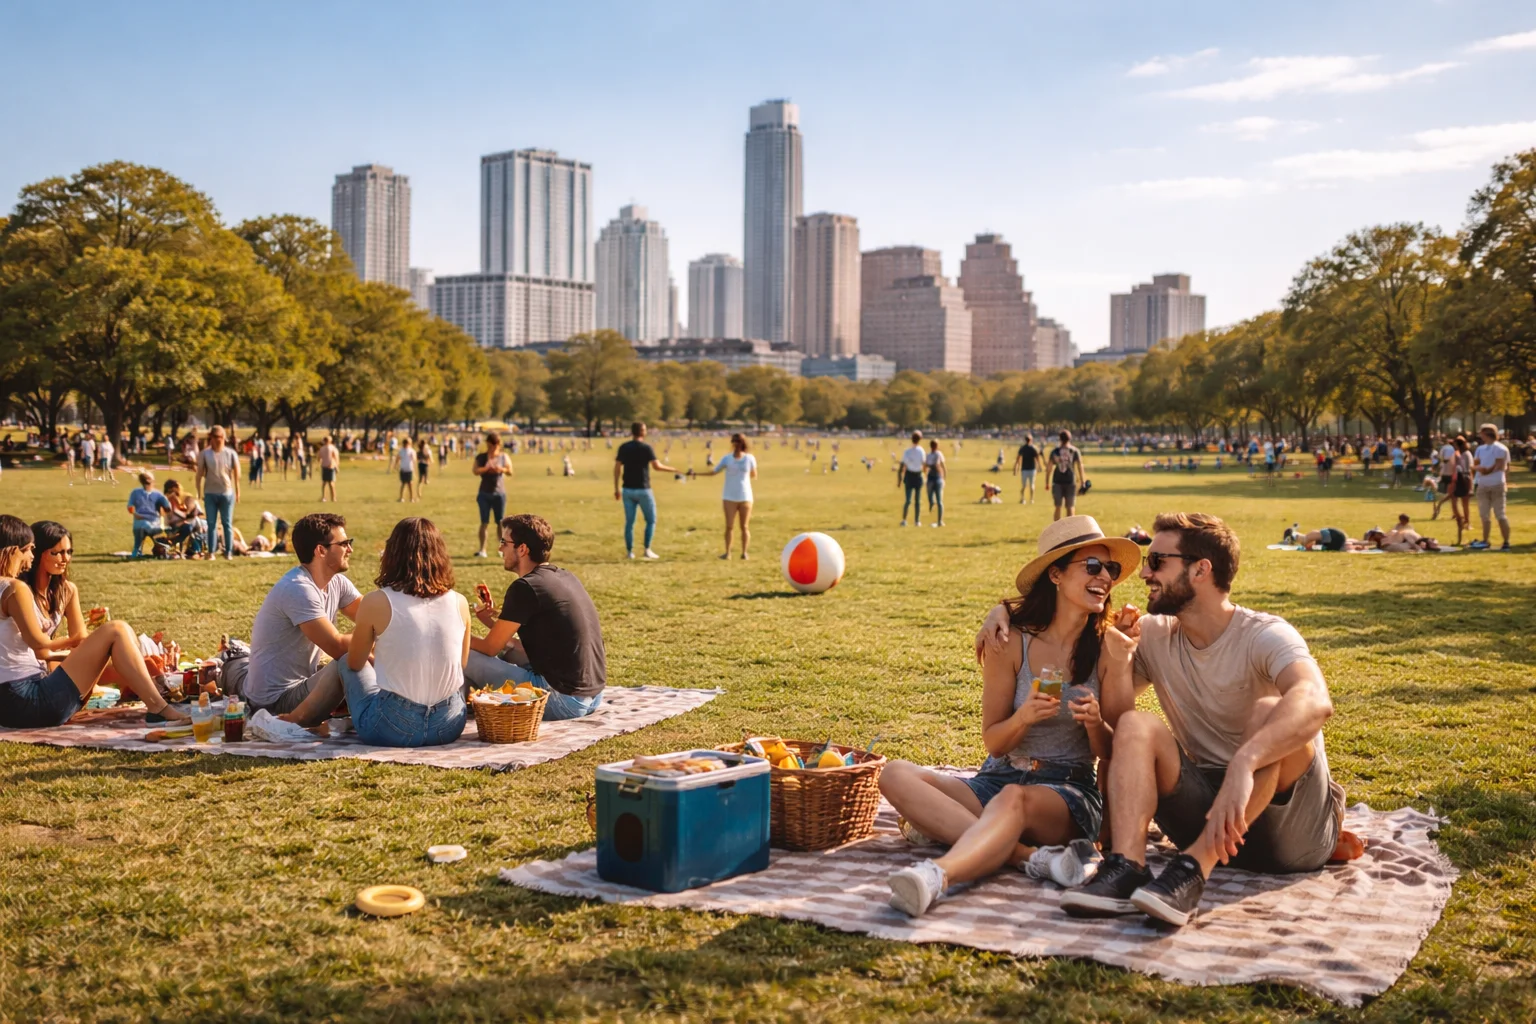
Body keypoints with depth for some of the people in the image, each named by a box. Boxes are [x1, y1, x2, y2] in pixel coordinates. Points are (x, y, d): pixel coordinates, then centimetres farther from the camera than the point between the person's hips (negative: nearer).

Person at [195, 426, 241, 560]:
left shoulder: (231, 453, -2)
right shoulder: (204, 454, -3)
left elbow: (236, 473, -3)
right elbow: (200, 474, -1)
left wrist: (237, 492, -7)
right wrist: (199, 492, -2)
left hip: (227, 493, 0)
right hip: (210, 493, 0)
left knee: (227, 524, 4)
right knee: (211, 524, 3)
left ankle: (229, 552, 8)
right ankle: (211, 552, 6)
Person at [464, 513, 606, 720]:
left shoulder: (525, 587, -13)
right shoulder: (565, 577, 12)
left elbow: (490, 648, -4)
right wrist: (493, 620, 13)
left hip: (562, 699, -9)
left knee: (465, 657, -3)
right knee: (509, 649, 27)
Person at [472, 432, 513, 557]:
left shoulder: (504, 457, 4)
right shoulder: (481, 457, 2)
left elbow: (510, 472, -7)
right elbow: (475, 471, -14)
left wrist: (502, 469, -29)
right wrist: (485, 468, -34)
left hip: (499, 493, 1)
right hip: (484, 493, -1)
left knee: (500, 522, 7)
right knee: (484, 522, -6)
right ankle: (482, 549, -7)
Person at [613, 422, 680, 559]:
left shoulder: (623, 447, 3)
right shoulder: (646, 448, -10)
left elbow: (617, 468, 2)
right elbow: (657, 466, -19)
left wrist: (616, 489, 8)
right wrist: (672, 469, -3)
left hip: (628, 490, 4)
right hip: (643, 490, -4)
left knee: (629, 522, 9)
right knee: (651, 520, 9)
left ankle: (630, 552, 8)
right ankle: (647, 550, 2)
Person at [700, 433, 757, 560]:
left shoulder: (750, 458, -1)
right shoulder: (727, 459, -2)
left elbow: (754, 476, 7)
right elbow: (713, 472, -1)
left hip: (745, 497, 0)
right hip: (730, 497, 0)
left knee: (744, 526, 5)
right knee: (729, 526, -5)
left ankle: (744, 552, 10)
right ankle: (727, 552, 0)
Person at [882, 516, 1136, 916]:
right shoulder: (1012, 640, 0)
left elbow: (1113, 753, 3)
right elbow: (993, 742, 3)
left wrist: (1095, 722, -20)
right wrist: (1024, 717, -20)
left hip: (1070, 792, -2)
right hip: (998, 779, 3)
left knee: (1015, 799, -38)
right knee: (897, 776, -23)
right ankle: (1030, 856, -33)